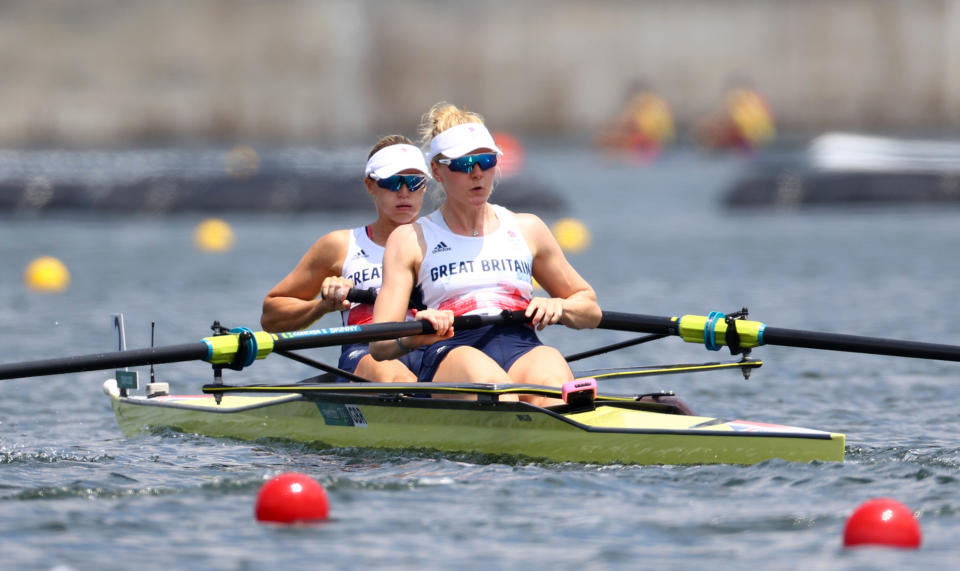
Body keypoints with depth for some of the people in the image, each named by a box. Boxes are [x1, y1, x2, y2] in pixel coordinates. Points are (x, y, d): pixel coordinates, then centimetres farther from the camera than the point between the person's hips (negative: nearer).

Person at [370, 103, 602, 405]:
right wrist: (412, 336, -19)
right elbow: (379, 345, 6)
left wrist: (559, 307, 6)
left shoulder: (526, 229, 25)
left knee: (551, 378, -36)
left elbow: (590, 309, 31)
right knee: (485, 376, -40)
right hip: (450, 354, -3)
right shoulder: (410, 239, 17)